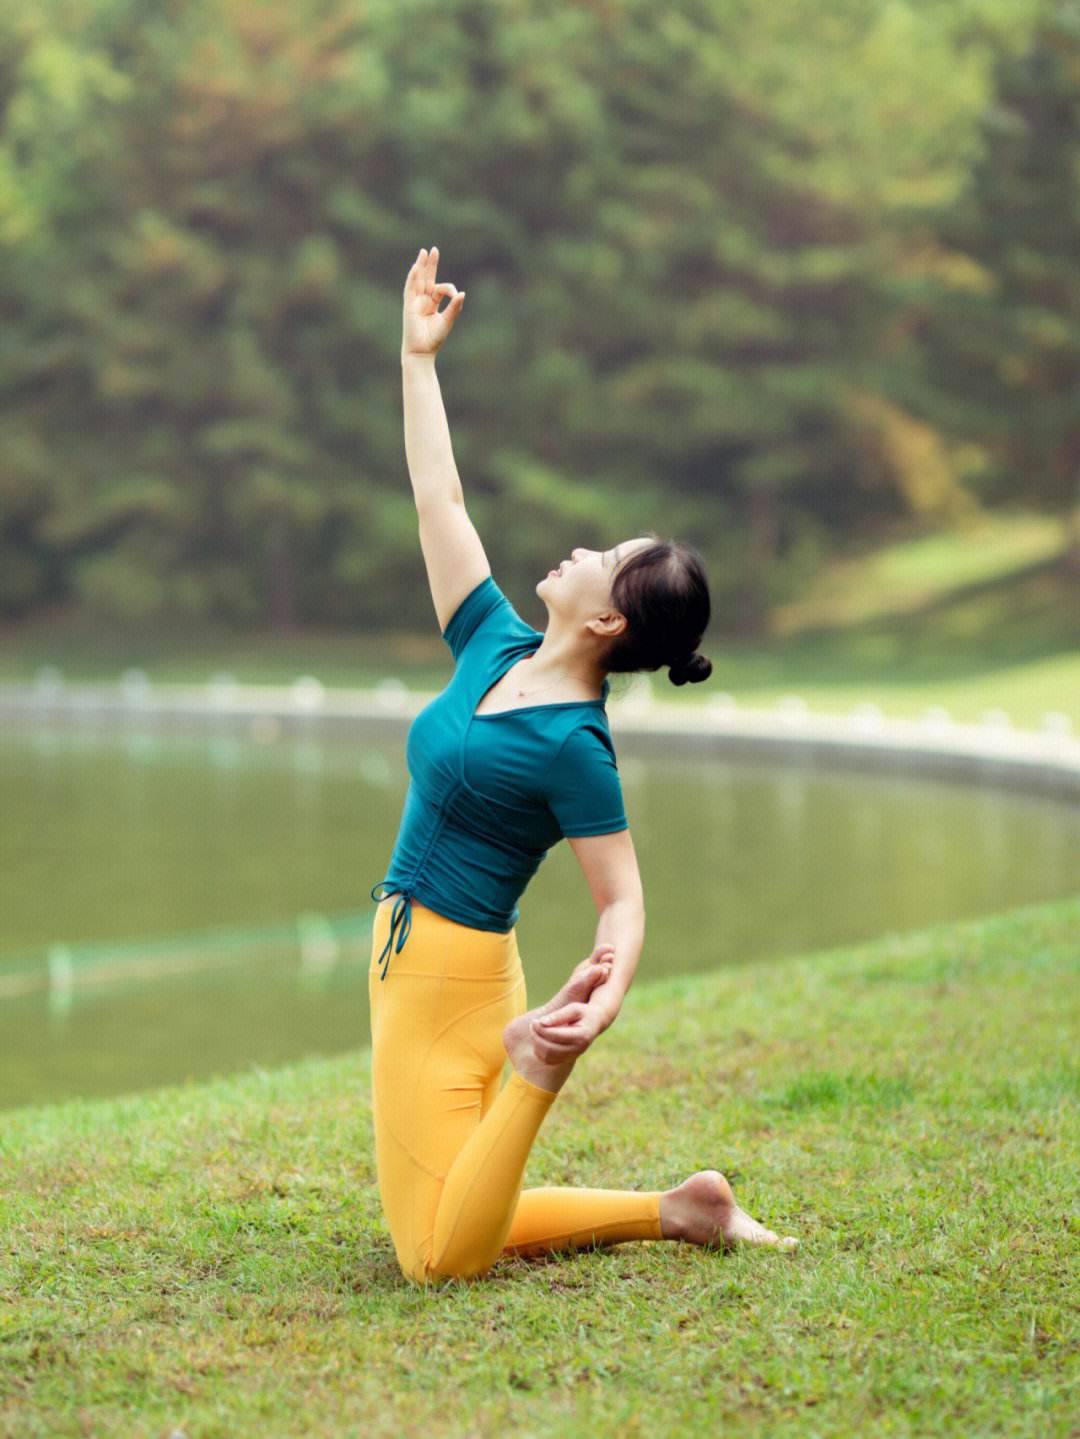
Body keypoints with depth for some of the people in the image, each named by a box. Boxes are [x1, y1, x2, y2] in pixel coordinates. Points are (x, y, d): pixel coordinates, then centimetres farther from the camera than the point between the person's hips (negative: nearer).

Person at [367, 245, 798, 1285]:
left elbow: (623, 897, -16)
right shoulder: (497, 648, 4)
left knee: (443, 1256, -12)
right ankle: (676, 1209, 16)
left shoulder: (571, 745, -17)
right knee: (461, 1231, 15)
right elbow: (438, 501, 11)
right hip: (409, 958, 8)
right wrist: (417, 357, 14)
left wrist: (606, 996, -36)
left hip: (451, 978, -8)